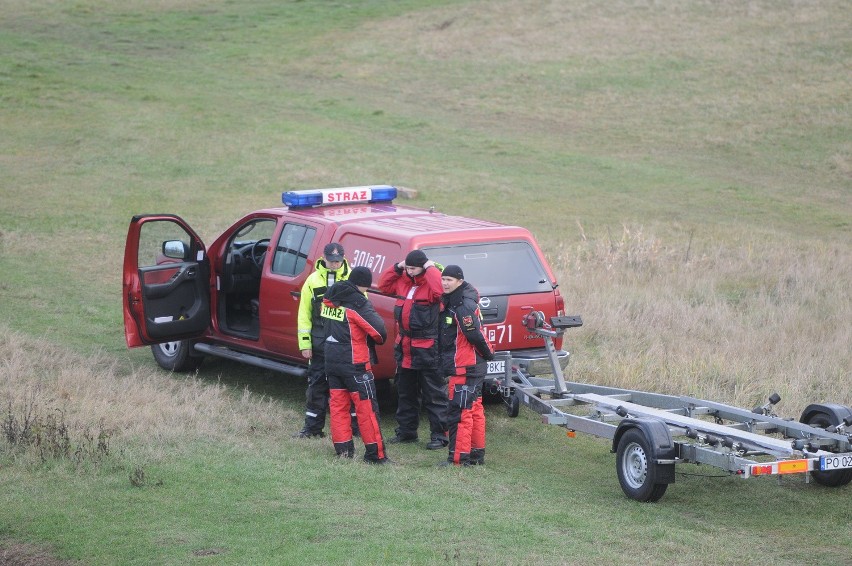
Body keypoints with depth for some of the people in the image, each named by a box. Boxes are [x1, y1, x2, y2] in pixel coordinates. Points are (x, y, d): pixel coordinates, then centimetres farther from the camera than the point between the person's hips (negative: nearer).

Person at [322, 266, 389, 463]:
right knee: (366, 406, -2)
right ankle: (375, 453, 0)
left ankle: (343, 449, 13)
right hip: (354, 363, -7)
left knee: (338, 403, 12)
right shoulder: (358, 303, -17)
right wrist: (379, 339, 3)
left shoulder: (329, 299, 6)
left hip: (331, 361, 7)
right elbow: (379, 330, -19)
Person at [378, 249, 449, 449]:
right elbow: (384, 285, 21)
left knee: (433, 395, -2)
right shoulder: (403, 281, 9)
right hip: (404, 347, 8)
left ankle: (439, 435, 2)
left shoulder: (430, 283, -12)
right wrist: (397, 268, 8)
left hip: (426, 348, -8)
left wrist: (431, 269, -21)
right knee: (405, 393, 18)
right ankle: (406, 431, 29)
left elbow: (439, 290, -34)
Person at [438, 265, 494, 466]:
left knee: (460, 413, -10)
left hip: (465, 368, -10)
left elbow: (475, 335, -19)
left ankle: (459, 458, -9)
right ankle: (477, 454, 23)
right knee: (474, 411, 15)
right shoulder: (452, 302, 12)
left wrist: (487, 354, -7)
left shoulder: (464, 306, -19)